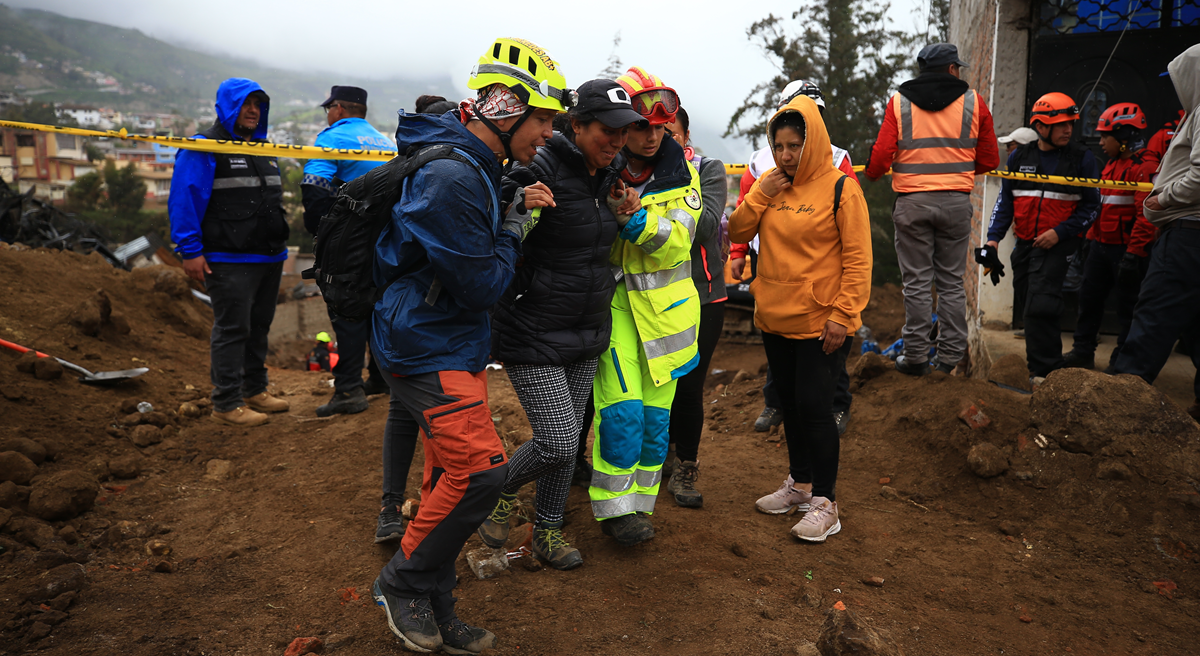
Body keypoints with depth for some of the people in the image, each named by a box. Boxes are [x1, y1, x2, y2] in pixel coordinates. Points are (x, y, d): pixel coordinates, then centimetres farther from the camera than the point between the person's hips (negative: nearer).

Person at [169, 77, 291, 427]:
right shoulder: (204, 148, -6)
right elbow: (183, 201, -12)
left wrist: (280, 246, 22)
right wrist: (190, 251, -17)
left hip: (269, 258, 8)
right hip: (230, 260, -8)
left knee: (259, 326, 15)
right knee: (232, 329, -6)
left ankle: (254, 390, 27)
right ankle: (226, 404, 2)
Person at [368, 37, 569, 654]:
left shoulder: (475, 166, 10)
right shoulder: (450, 176, -23)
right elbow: (482, 285, -22)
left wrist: (517, 207, 2)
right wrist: (517, 221, -8)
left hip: (454, 346, 10)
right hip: (427, 350, -10)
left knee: (451, 474, 13)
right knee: (479, 469, -15)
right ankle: (402, 583, 9)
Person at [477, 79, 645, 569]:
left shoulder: (611, 173, 6)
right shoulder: (540, 169, -18)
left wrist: (625, 213, 3)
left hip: (589, 330, 7)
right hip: (534, 332, -7)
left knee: (570, 440, 14)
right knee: (558, 443, -8)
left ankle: (548, 531, 33)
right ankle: (502, 490, 23)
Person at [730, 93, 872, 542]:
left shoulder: (839, 188, -9)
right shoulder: (772, 186, 9)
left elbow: (858, 258, -11)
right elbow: (738, 232, 6)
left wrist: (843, 315, -16)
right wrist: (760, 193, -7)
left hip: (819, 323, -6)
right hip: (775, 319, 6)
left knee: (814, 407, -4)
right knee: (789, 403, 16)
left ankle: (824, 503, 9)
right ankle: (800, 483, 32)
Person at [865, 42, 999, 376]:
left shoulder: (899, 101, 2)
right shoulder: (973, 102, 6)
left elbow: (881, 155, -6)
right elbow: (989, 160, 7)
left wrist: (872, 173, 15)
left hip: (912, 202, -1)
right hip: (956, 202, 1)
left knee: (917, 282, 4)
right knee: (951, 282, 9)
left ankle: (915, 356, 7)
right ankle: (950, 355, 12)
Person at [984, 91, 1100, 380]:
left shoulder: (1081, 158, -2)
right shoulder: (1019, 157, 7)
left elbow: (1091, 206, 0)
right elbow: (1005, 201, 10)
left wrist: (1059, 232, -12)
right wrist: (994, 237, -1)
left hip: (1056, 246, -4)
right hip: (1024, 245, 4)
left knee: (1040, 308, -16)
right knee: (1030, 306, 12)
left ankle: (1044, 371, -7)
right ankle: (1043, 360, 30)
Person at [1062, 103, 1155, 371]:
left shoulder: (1145, 166, -15)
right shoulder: (1112, 164, 15)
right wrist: (1091, 237, 19)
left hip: (1125, 248, -9)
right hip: (1101, 245, 9)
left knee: (1127, 306, 2)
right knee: (1089, 297, 11)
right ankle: (1083, 352, 21)